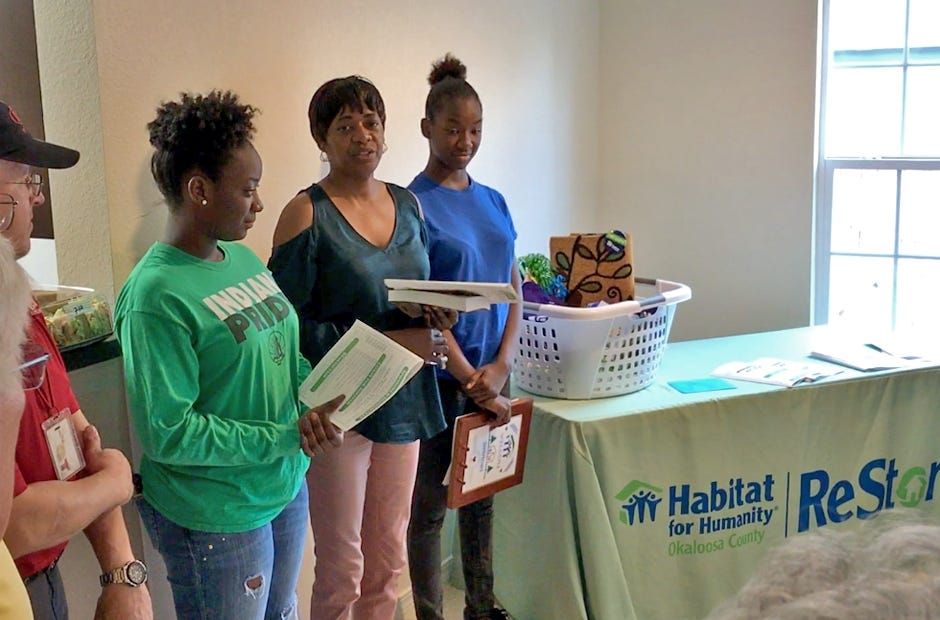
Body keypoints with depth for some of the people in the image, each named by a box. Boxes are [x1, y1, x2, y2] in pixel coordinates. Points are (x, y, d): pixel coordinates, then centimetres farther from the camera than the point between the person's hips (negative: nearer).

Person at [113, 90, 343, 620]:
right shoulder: (156, 295, -22)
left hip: (287, 487, 8)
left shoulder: (243, 259, 3)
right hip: (218, 519, -8)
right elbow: (168, 433, -24)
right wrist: (287, 437, -23)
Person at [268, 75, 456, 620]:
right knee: (342, 572, 6)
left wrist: (435, 317, -5)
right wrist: (386, 343, -19)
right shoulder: (307, 214, -11)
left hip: (404, 402, 6)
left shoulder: (408, 204, 8)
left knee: (388, 563, 16)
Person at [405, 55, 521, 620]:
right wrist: (470, 379, -16)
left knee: (483, 493, 17)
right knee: (429, 503, 7)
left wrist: (502, 364, -7)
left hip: (491, 373, 6)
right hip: (439, 376, -6)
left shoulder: (494, 202, 8)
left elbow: (514, 290, 8)